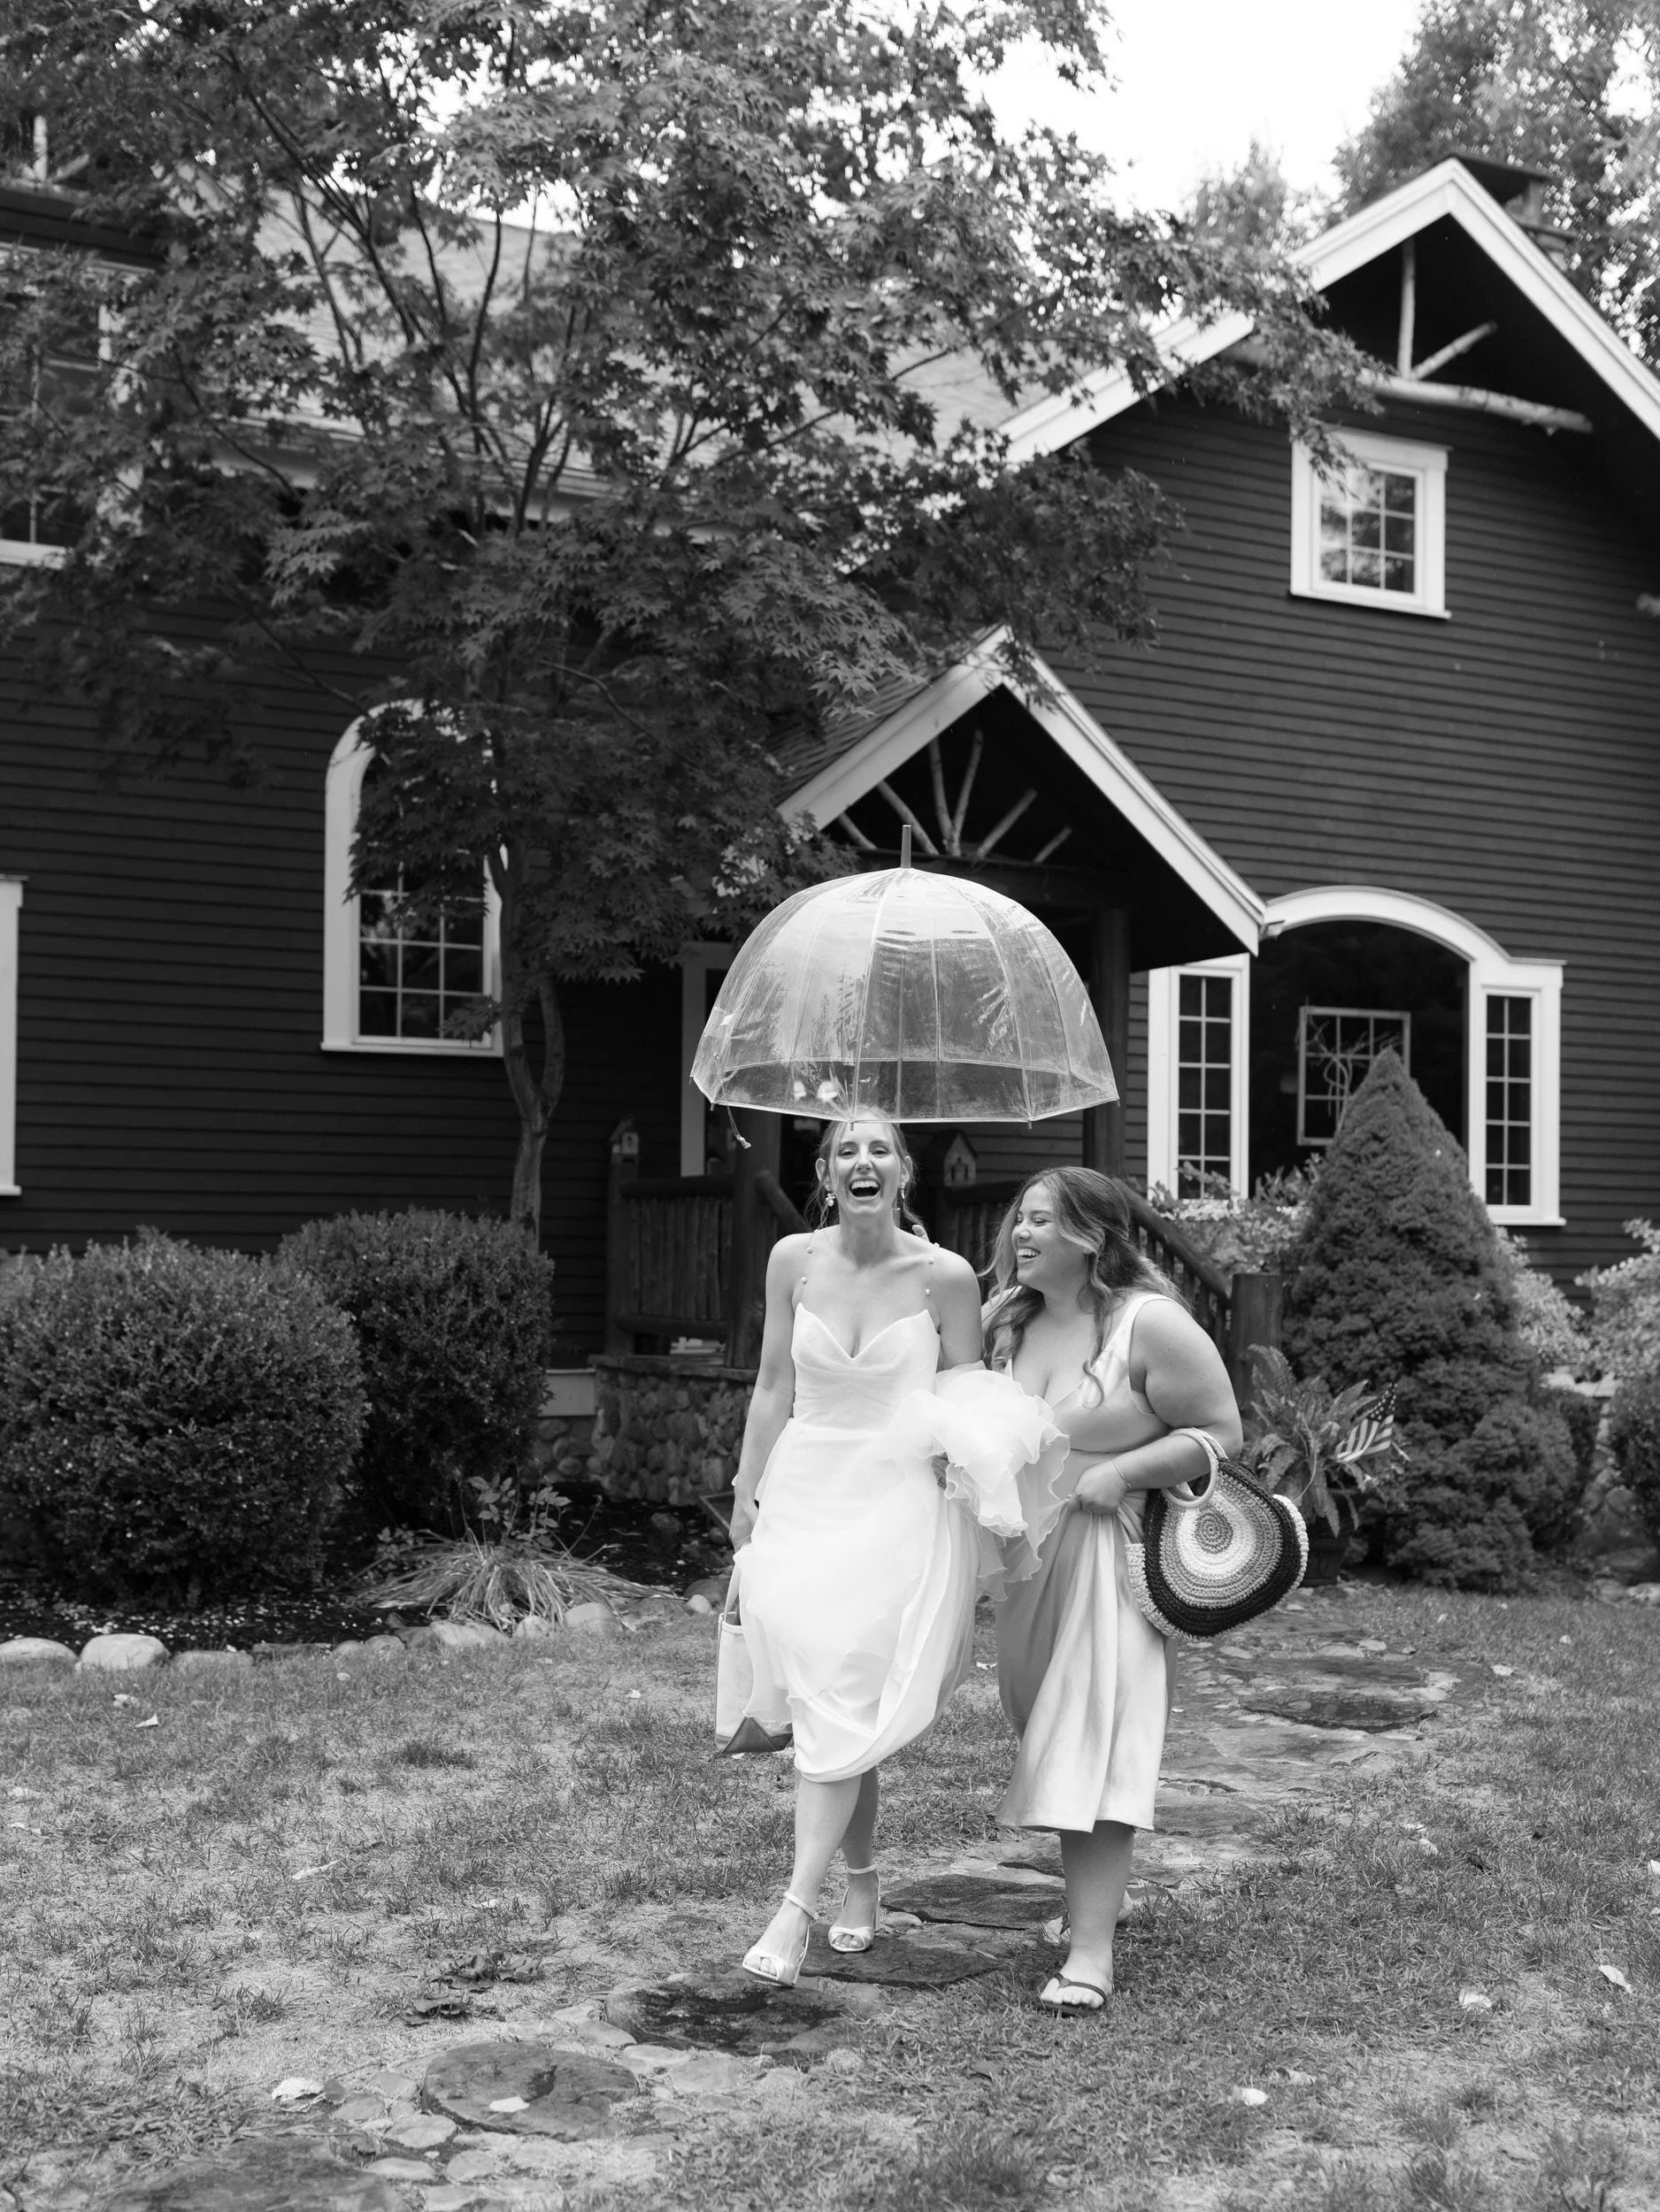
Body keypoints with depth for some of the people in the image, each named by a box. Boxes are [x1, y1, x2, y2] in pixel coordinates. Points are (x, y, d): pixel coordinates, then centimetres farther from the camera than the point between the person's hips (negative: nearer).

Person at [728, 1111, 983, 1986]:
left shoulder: (944, 1277, -8)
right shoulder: (793, 1261, 0)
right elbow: (774, 1387, 8)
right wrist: (746, 1496, 9)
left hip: (900, 1504, -3)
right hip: (804, 1493, 3)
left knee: (843, 1710, -9)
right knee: (825, 1704, 6)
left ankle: (795, 1909, -8)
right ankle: (862, 1881, 23)